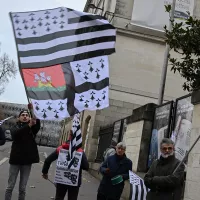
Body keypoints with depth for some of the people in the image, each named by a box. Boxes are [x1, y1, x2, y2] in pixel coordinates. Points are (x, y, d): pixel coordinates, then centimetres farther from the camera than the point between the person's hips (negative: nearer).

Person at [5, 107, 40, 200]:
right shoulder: (15, 127, 3)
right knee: (10, 186, 5)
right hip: (16, 159, 0)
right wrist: (29, 125, -34)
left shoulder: (32, 128, 5)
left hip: (27, 160, 1)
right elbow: (15, 134, -20)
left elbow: (38, 126, -17)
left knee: (22, 188, 7)